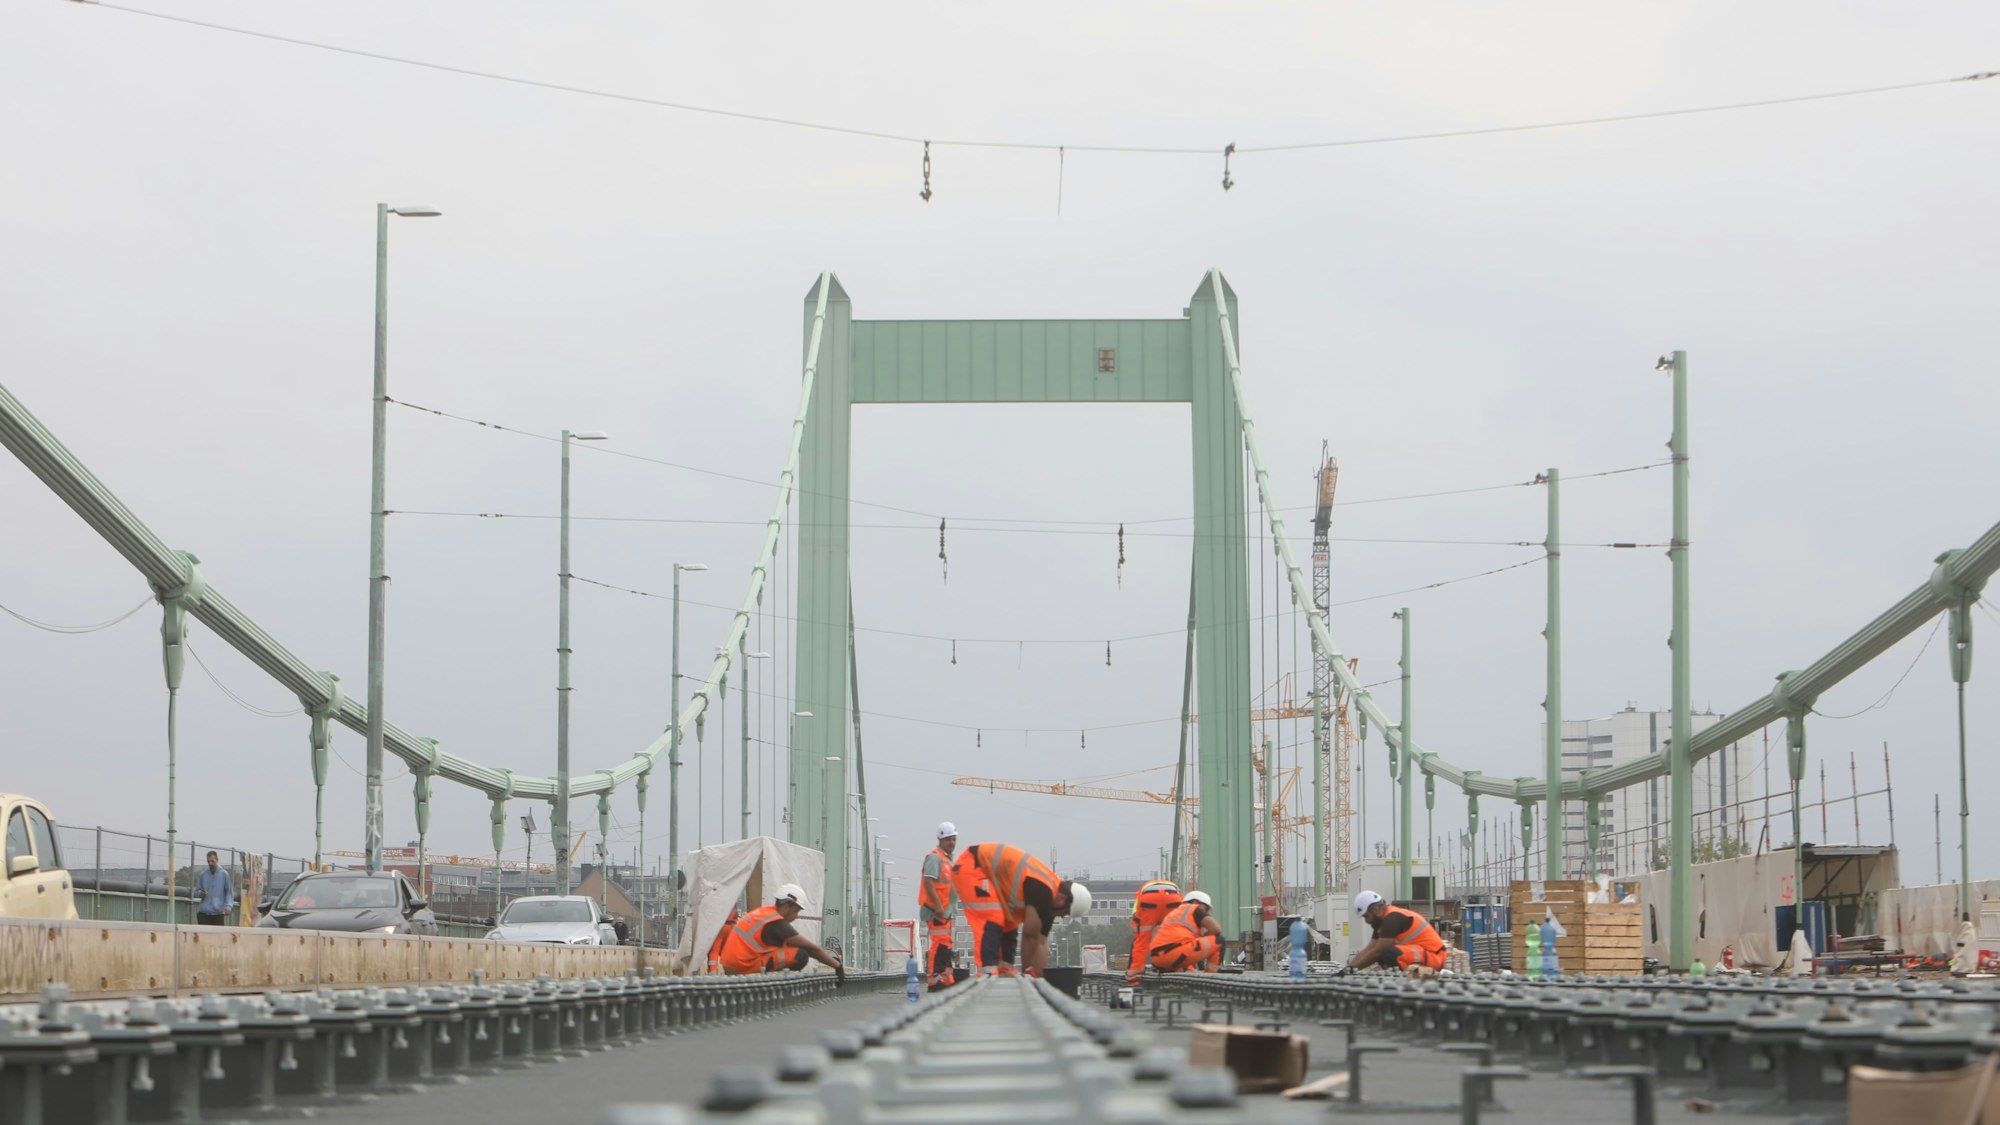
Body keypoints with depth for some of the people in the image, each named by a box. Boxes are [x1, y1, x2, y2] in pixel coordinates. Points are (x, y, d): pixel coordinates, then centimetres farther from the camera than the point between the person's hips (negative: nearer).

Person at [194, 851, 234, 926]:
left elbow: (229, 892, 4)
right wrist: (200, 893, -10)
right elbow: (196, 891, 14)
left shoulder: (224, 874, 4)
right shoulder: (202, 875, 8)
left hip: (218, 912, -1)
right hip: (204, 912, 1)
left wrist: (228, 906, -11)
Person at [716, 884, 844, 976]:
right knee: (801, 954, -15)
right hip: (746, 967, -9)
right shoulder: (776, 923, -11)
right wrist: (837, 965, -2)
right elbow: (811, 947, -9)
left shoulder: (763, 912, 16)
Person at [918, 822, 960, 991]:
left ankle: (947, 980, 21)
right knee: (939, 943, -15)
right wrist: (938, 906, -25)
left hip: (944, 910, 11)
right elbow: (928, 882, -20)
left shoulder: (947, 859, 21)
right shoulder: (935, 857, -10)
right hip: (936, 909, -11)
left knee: (946, 945, 14)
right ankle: (935, 980, -18)